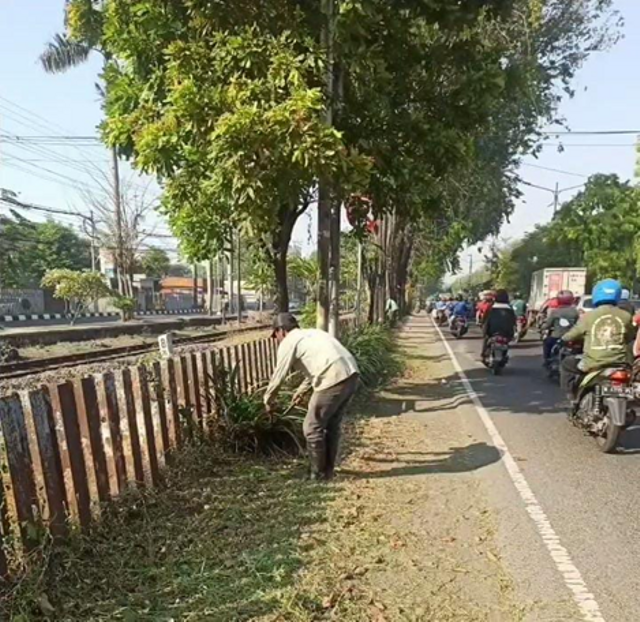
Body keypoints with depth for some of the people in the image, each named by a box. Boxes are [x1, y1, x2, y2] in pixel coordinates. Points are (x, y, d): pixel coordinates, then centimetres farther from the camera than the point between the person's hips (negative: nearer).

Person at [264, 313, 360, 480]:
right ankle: (328, 471, 32)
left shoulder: (288, 343, 4)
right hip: (351, 374, 9)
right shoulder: (311, 333, 28)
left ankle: (319, 474, 19)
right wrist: (301, 391, 50)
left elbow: (278, 376, 7)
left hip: (334, 380, -9)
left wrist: (268, 401, 24)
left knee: (312, 428, 7)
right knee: (332, 425, 22)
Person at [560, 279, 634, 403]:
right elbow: (630, 338, 18)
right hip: (620, 364, 3)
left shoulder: (588, 316, -4)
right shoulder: (626, 316, 2)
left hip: (593, 364, -2)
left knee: (566, 364, 23)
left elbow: (568, 337, 5)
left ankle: (574, 398, 16)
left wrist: (565, 338, 28)